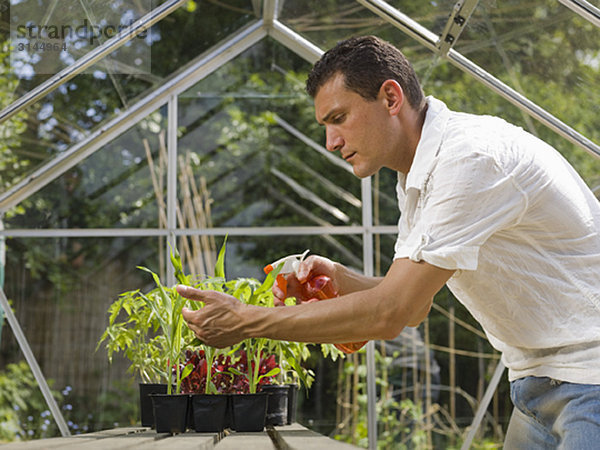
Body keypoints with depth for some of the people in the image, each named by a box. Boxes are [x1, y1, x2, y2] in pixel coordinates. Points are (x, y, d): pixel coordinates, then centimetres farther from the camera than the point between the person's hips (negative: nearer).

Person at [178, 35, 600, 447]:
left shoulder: (474, 157, -23)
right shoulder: (417, 181, 8)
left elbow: (388, 314, -25)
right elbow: (414, 307, 15)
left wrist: (245, 321, -18)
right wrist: (337, 279, -4)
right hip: (537, 384, 9)